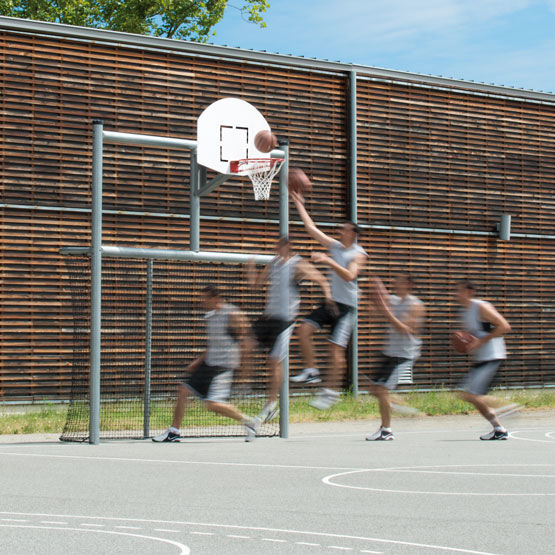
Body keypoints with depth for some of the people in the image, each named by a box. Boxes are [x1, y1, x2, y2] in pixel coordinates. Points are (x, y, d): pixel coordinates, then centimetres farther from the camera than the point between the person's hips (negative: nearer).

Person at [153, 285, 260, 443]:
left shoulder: (232, 314, -11)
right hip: (209, 363, 9)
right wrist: (199, 360, 24)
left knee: (213, 404, -16)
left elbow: (244, 342, -10)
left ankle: (249, 422, 2)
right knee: (184, 391, 5)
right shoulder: (210, 316, 14)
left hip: (224, 365, -9)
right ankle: (173, 432, 18)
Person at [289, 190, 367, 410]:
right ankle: (311, 371, -2)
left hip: (346, 305, -6)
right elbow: (311, 228, 12)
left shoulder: (358, 254, -6)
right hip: (329, 301, 6)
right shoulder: (334, 246, 11)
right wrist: (299, 204, 10)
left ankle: (329, 391, -3)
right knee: (304, 329, -12)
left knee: (336, 348, -9)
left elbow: (349, 276, -22)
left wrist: (329, 261, -29)